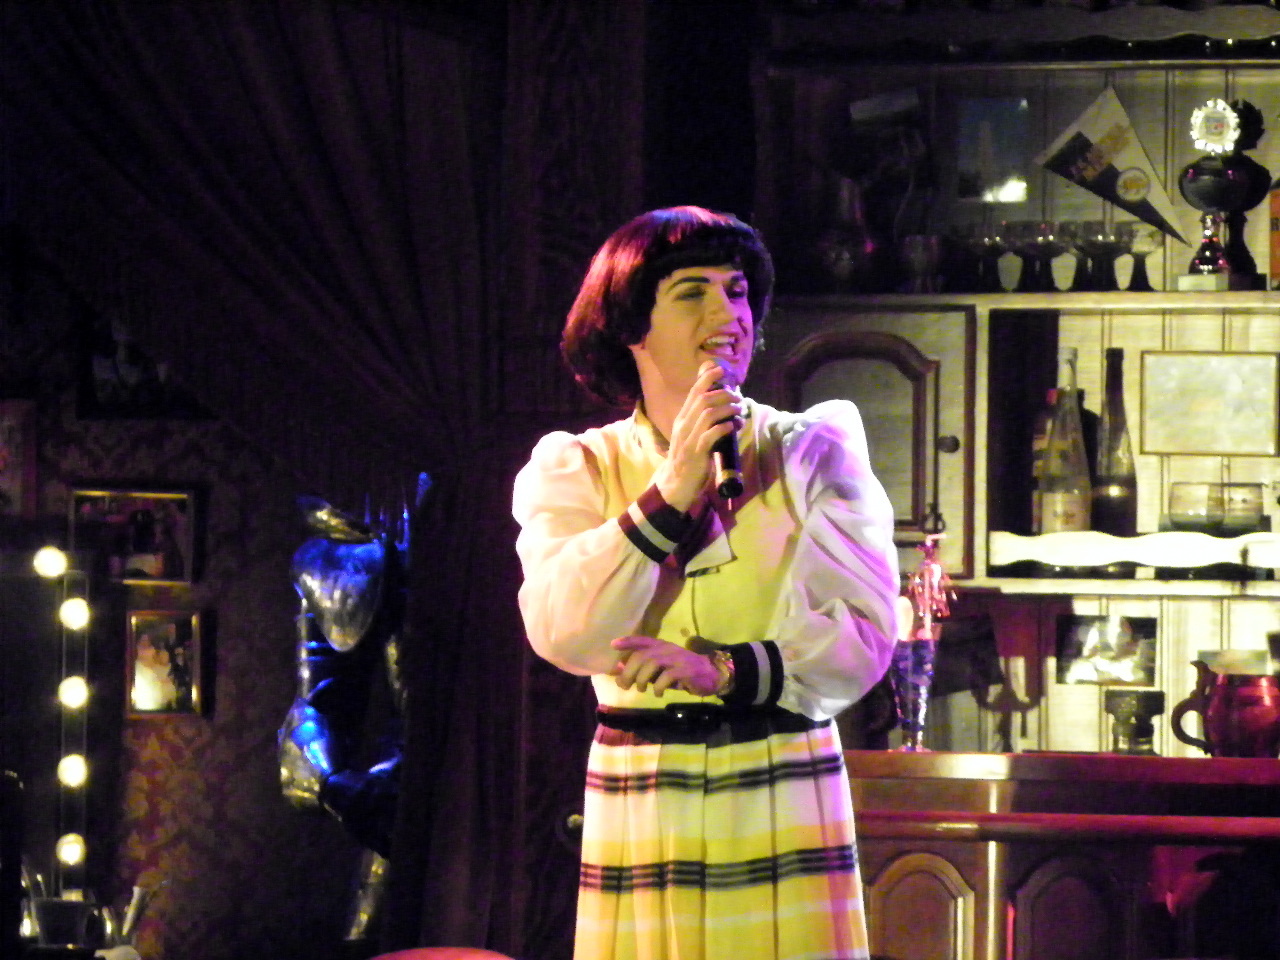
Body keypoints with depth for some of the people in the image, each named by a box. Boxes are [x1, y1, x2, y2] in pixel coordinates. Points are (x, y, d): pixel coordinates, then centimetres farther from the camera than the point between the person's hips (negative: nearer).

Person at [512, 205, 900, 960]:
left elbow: (867, 634, -4)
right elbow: (561, 632, -11)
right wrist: (671, 491, -14)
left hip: (787, 800, 0)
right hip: (642, 806, 0)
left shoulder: (812, 452, 5)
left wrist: (725, 669, -17)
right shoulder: (575, 469, 6)